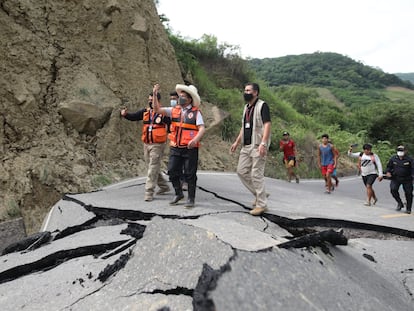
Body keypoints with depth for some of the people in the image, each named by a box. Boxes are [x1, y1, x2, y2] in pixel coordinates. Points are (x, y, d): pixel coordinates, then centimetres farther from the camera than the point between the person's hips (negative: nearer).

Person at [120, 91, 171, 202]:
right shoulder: (145, 111, 8)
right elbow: (133, 117, 4)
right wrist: (125, 114, -13)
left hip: (157, 145, -7)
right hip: (146, 144, 7)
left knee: (153, 169, -5)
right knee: (153, 167, 16)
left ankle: (149, 192, 1)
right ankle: (164, 186, 32)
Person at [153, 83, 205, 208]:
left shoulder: (196, 112, -4)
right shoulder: (174, 110, 9)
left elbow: (202, 129, -13)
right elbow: (158, 109, 7)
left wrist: (195, 139, -30)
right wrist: (155, 94, -4)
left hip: (190, 148, -4)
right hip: (175, 147, 4)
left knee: (190, 174, 4)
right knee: (172, 171, 7)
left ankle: (191, 198, 19)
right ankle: (178, 193, 29)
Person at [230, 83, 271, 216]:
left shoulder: (262, 106, -7)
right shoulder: (246, 107, 18)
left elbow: (267, 125, -16)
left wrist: (263, 143, -27)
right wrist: (237, 142, 20)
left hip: (257, 146, -8)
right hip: (246, 145, 8)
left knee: (256, 174, -7)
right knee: (242, 171, 7)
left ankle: (261, 204, 4)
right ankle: (259, 194, 23)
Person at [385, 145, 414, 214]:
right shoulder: (393, 159, 1)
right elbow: (389, 166, 13)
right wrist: (387, 172, -5)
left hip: (407, 179, -1)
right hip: (396, 178, 1)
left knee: (408, 193, 1)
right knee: (393, 189, -19)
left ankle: (408, 208, 19)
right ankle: (400, 203, 3)